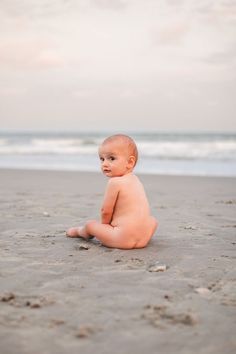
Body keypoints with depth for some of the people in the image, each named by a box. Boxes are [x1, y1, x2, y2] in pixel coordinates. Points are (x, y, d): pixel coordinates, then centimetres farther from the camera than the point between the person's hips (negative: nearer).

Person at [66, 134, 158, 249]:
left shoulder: (115, 182, -12)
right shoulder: (135, 180, 13)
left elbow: (106, 211, -8)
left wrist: (104, 225, 13)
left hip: (124, 239, -7)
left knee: (90, 224, 13)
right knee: (153, 220, 36)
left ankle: (79, 231, 42)